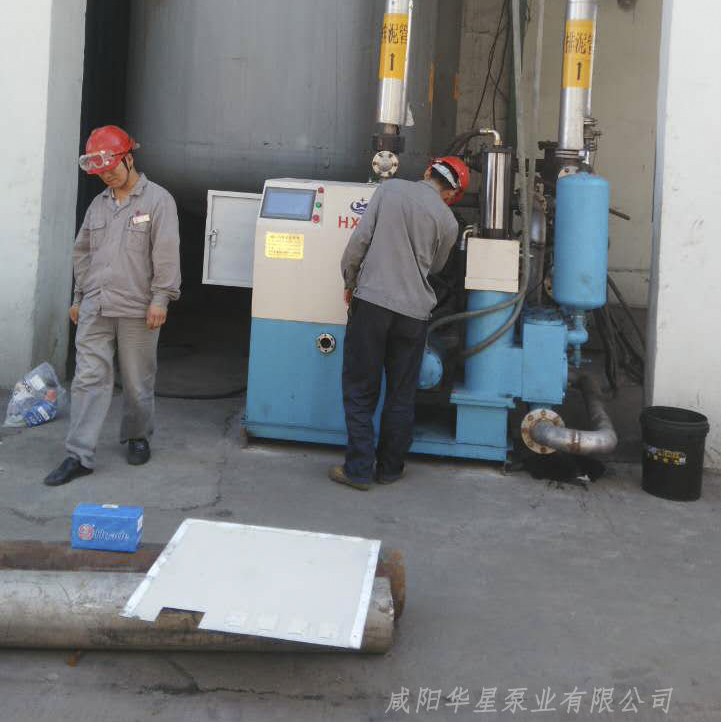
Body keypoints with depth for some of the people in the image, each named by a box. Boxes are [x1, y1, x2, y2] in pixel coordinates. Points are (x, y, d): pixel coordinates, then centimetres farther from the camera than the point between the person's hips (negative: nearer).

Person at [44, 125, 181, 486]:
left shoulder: (157, 200, -3)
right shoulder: (98, 204, 14)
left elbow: (166, 254, -9)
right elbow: (82, 253, 21)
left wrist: (160, 298, -13)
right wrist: (79, 297, 19)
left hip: (137, 311, -4)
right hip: (95, 308, 4)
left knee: (138, 382, 6)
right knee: (88, 379, -2)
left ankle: (137, 437, 28)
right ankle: (79, 455, -1)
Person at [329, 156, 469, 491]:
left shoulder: (390, 188, 2)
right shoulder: (448, 222, 3)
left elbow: (359, 239, -2)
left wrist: (350, 282, 10)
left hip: (371, 301, -1)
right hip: (414, 310, 1)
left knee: (360, 390, 6)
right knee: (401, 395, 13)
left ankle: (359, 469, 6)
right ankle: (390, 468, 21)